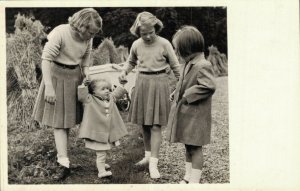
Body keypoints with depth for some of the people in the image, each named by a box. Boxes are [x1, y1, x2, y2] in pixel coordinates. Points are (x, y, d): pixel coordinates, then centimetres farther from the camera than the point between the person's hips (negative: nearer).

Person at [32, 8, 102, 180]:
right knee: (59, 119, -3)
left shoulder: (88, 38, -8)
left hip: (75, 77, 5)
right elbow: (46, 59, -24)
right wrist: (49, 87, -27)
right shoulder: (60, 33, -25)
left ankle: (62, 155, 30)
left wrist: (86, 76, -4)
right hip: (57, 76, -5)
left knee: (68, 118, 13)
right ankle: (64, 163, -4)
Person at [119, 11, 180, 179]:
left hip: (159, 83, -4)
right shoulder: (136, 45, 2)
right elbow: (131, 62, 21)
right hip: (142, 82, 4)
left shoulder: (164, 44, -10)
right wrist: (125, 72, 3)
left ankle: (153, 163, -4)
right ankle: (148, 155, 27)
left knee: (155, 124, -6)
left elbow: (175, 66, -1)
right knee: (144, 123, 11)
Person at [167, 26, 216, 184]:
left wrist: (187, 96, -22)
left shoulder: (203, 66, -20)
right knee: (188, 147, 18)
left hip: (195, 115, -9)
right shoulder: (188, 63, 8)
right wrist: (177, 93, 5)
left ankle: (194, 181, 12)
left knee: (195, 148, 2)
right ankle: (188, 177, 31)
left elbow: (208, 86, -30)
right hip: (185, 113, 9)